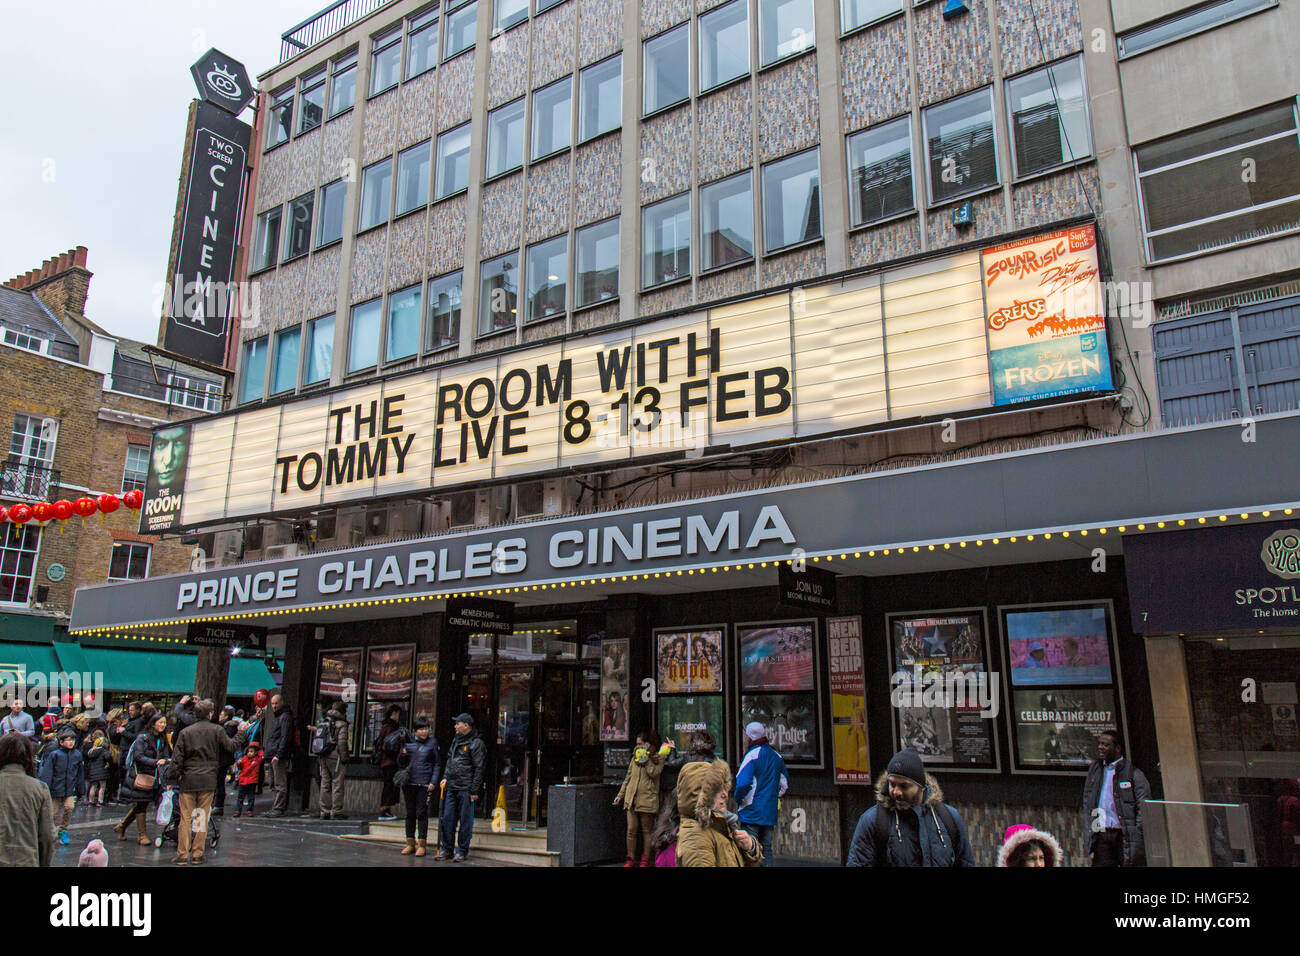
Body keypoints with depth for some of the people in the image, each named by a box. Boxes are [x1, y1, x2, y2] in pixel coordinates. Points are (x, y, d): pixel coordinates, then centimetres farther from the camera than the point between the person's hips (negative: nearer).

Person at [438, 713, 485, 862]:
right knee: (448, 818, 9)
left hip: (466, 789, -7)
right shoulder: (455, 740, 16)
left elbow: (478, 768, -10)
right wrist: (445, 777, 12)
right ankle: (446, 848, 20)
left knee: (465, 820, 1)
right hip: (451, 788, 7)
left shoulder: (475, 743, -8)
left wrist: (474, 791, -13)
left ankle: (462, 851, 9)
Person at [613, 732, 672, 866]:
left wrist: (646, 758, -14)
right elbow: (628, 778, 20)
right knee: (631, 830, 3)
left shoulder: (658, 758, 1)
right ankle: (631, 859, 13)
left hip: (647, 799, -4)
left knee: (647, 830, 3)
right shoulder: (634, 758, 15)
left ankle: (645, 860, 12)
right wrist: (620, 795, 17)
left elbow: (653, 773, -16)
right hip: (631, 798, 4)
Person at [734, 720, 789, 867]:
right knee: (766, 849, 12)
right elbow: (785, 784, 18)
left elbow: (742, 783, -20)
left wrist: (736, 802, -5)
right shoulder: (776, 756, 10)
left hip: (751, 812, -7)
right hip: (770, 813, 7)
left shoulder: (752, 755, -12)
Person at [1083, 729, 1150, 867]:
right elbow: (1086, 803, 18)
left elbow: (1144, 808, -3)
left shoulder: (1133, 773, -1)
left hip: (1126, 835, -4)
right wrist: (1090, 829, 8)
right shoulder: (1095, 769, 14)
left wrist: (1137, 839, -9)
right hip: (1101, 837, 4)